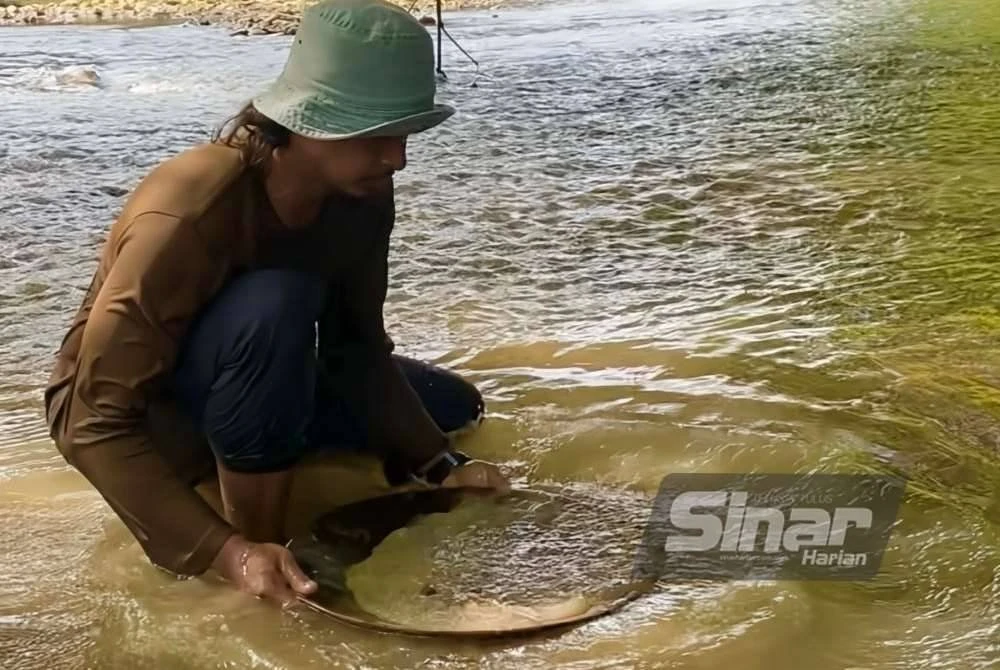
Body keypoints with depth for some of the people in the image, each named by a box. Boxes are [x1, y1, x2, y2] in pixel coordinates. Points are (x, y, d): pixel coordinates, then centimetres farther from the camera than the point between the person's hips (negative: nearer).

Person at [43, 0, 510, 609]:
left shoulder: (362, 196, -15)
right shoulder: (188, 215, -35)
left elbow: (357, 349, -5)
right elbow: (97, 424, -33)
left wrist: (436, 467, -16)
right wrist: (227, 552, -41)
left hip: (244, 391, 7)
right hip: (135, 416, -7)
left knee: (452, 407, 6)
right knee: (274, 305, -38)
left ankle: (218, 460, 5)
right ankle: (259, 541, -21)